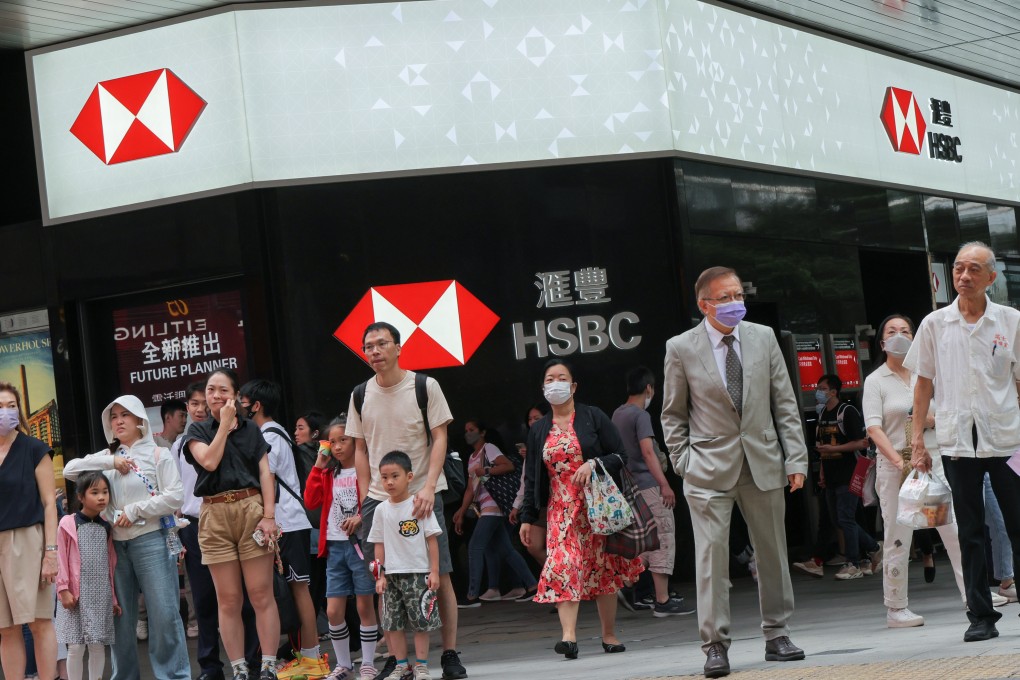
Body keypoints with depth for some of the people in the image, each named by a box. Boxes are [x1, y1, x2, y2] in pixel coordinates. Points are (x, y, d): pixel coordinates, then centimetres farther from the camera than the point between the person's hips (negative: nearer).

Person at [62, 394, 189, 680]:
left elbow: (175, 496, -7)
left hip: (151, 539, -4)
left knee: (164, 613, -6)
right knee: (120, 615, 9)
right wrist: (110, 462, -4)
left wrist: (134, 511, -11)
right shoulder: (108, 456, 15)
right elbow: (69, 470, 4)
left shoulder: (157, 454, 2)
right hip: (115, 543, 4)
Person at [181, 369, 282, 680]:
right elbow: (210, 461, -8)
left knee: (261, 594, -4)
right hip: (215, 515, 0)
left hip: (252, 509, 0)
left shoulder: (251, 430, 13)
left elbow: (265, 474, 6)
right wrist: (225, 424, -2)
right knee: (228, 600, 2)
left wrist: (269, 516, -6)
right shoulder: (198, 431, 11)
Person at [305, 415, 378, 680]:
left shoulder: (365, 469, -3)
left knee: (365, 606, 3)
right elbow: (311, 502, 3)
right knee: (333, 611, 3)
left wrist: (362, 518, -22)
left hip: (360, 543, -5)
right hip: (335, 546, 5)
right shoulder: (329, 473, 13)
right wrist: (318, 467, 0)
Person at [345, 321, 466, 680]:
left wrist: (429, 487, -16)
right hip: (378, 498, 3)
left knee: (440, 576, -4)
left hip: (421, 494, -3)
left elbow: (440, 438, -4)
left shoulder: (424, 386, -2)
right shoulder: (361, 395, 8)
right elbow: (360, 450, 14)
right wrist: (364, 498, 6)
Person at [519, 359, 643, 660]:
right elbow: (531, 476, 13)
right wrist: (527, 517, 9)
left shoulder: (593, 417, 2)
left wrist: (594, 464, -19)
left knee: (604, 568, 3)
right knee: (563, 566, -15)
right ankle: (569, 636, -24)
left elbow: (620, 455, -1)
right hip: (561, 510, 2)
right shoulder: (538, 430, 12)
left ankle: (609, 635, 13)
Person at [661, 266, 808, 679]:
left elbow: (785, 404, 7)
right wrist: (684, 463, -3)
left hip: (763, 463, 3)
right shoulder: (681, 349, -2)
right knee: (711, 554, -6)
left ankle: (777, 636, 21)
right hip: (710, 469, -3)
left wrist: (795, 459, 2)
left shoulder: (763, 337, 5)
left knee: (773, 551, 9)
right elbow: (673, 415, 6)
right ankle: (715, 646, 0)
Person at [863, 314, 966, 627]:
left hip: (933, 460, 3)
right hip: (895, 464, -3)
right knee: (897, 539, -1)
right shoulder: (875, 381, 1)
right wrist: (898, 461, -22)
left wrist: (928, 418, -10)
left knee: (957, 529, -3)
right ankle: (896, 609, 7)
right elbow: (873, 428, -10)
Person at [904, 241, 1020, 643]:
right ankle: (980, 616, 9)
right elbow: (924, 384, 10)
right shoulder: (935, 325, 6)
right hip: (957, 440, 1)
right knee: (970, 532, 4)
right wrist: (918, 439, 6)